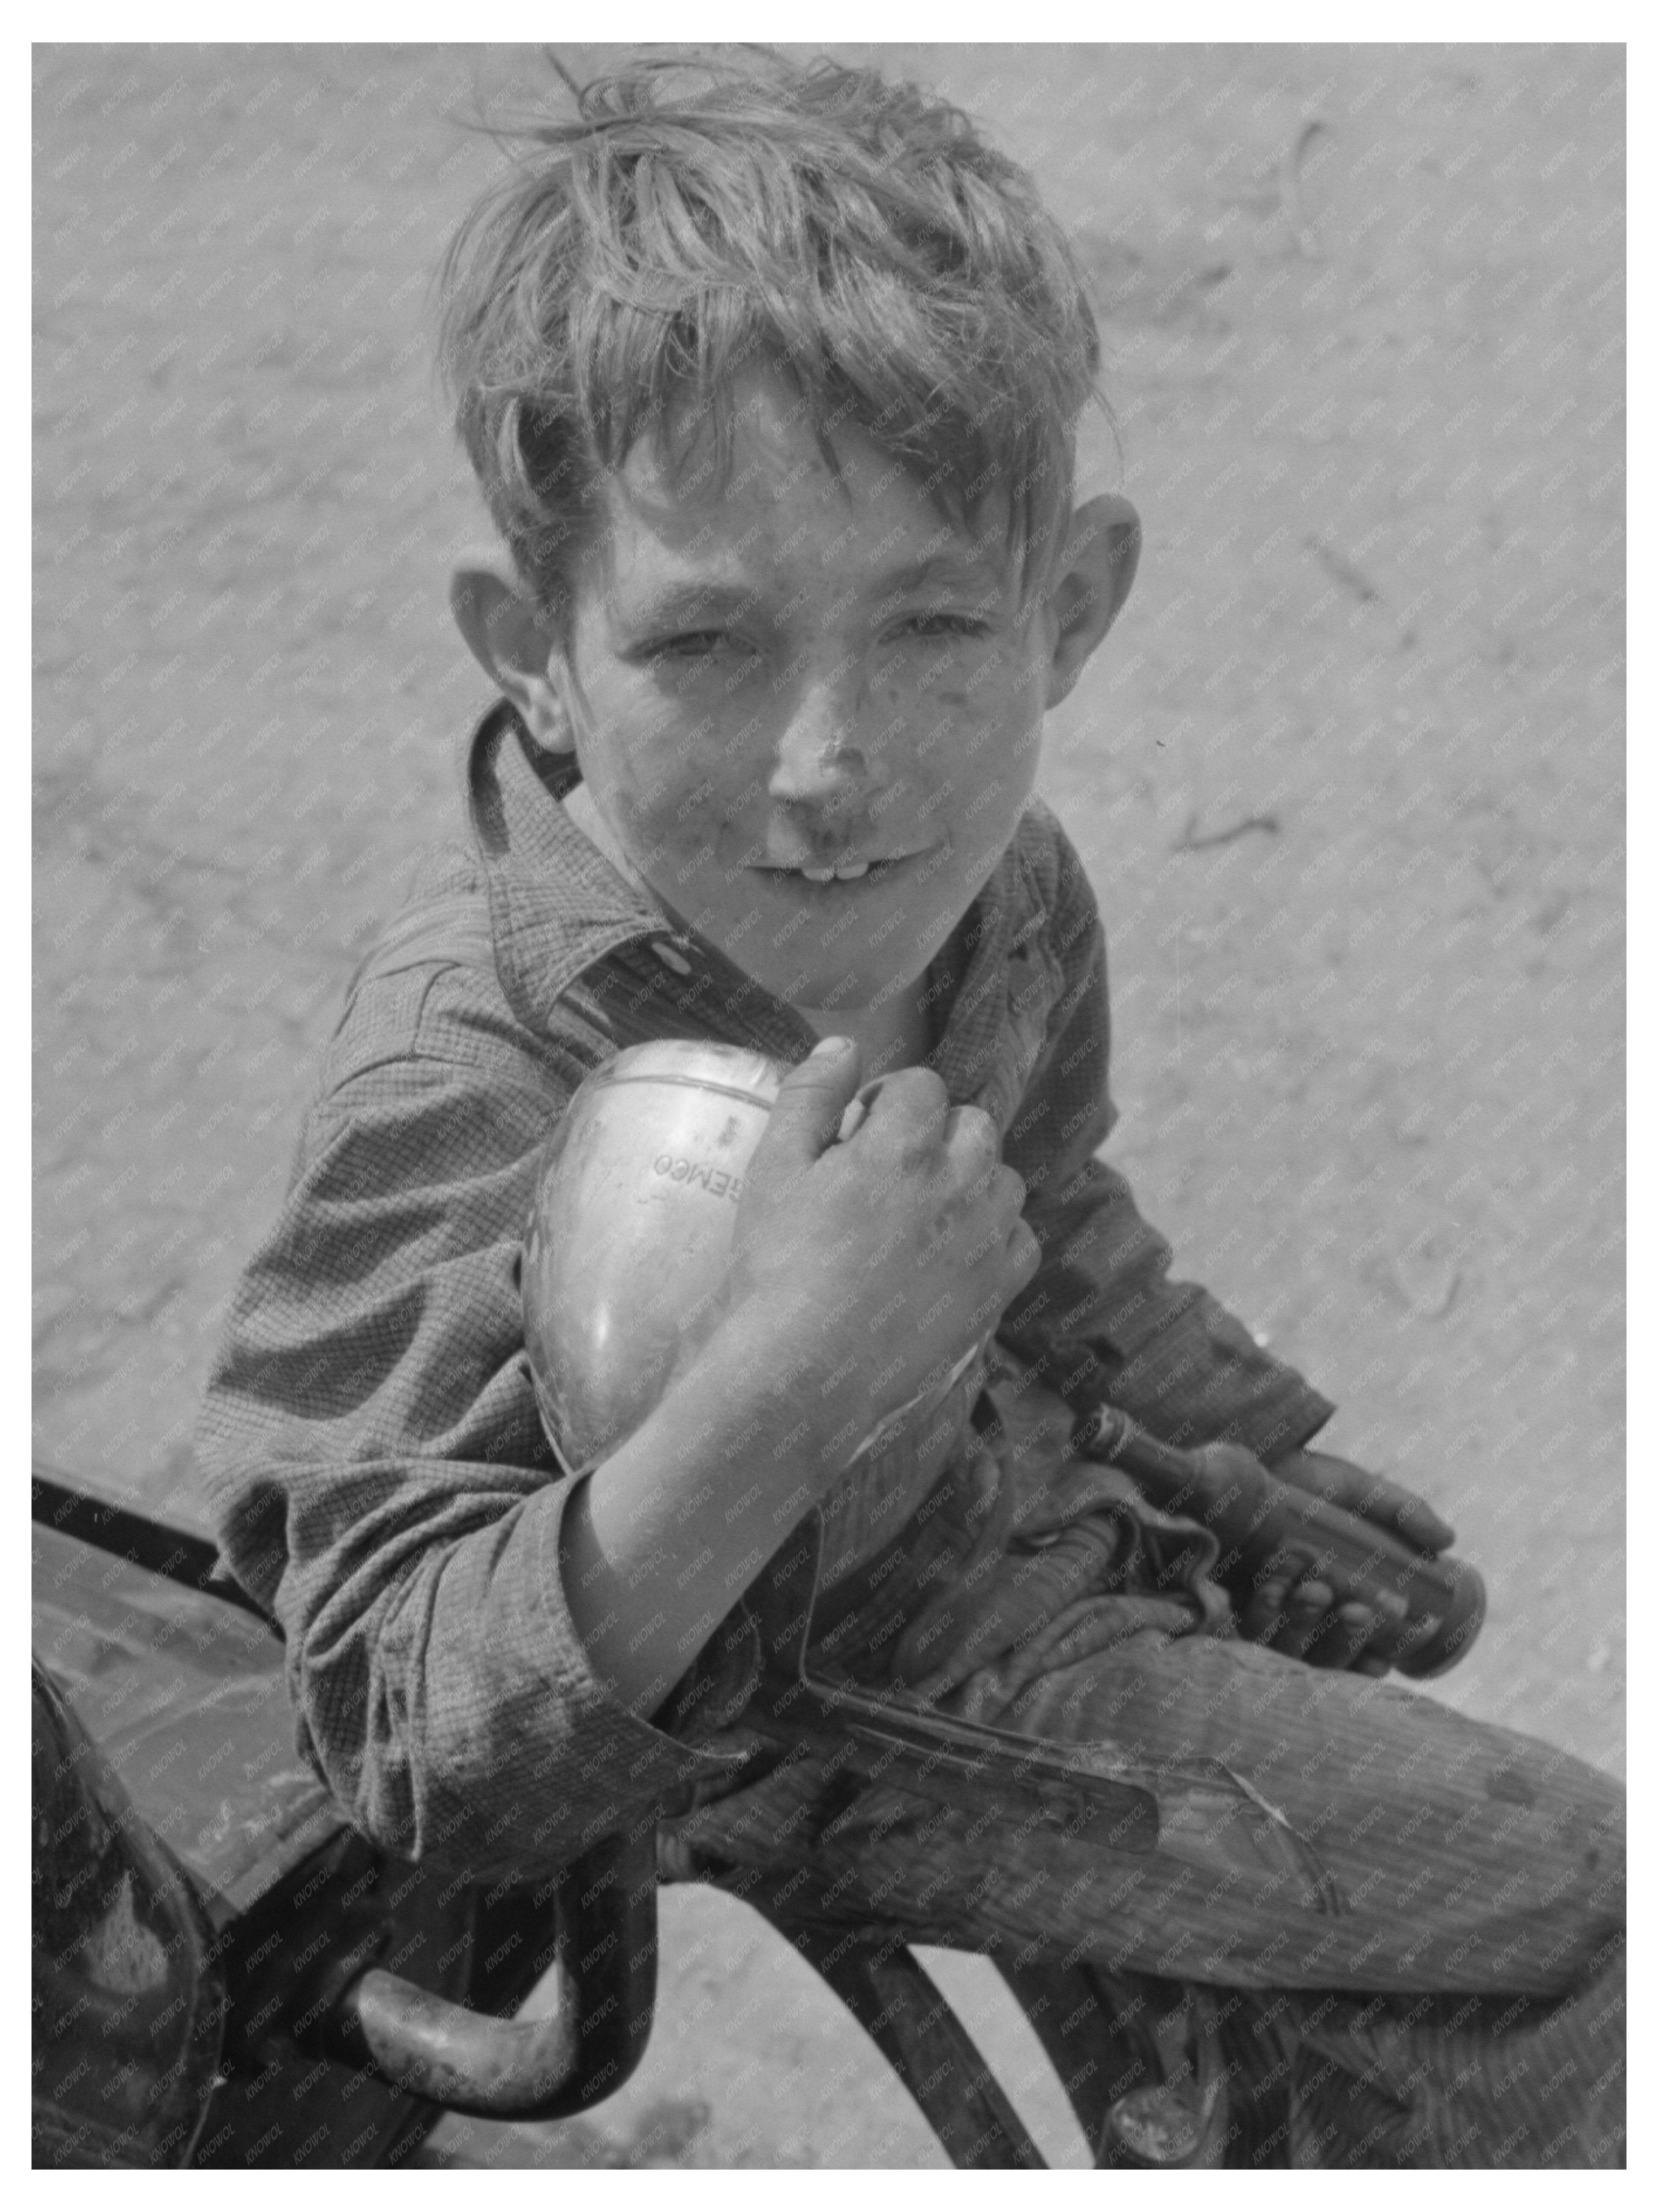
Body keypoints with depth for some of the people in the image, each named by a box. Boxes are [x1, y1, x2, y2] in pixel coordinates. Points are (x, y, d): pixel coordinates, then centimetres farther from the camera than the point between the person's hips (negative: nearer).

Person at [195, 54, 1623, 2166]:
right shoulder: (466, 1085, -35)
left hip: (975, 1483, 7)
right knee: (1551, 1888, -5)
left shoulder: (1001, 896, -12)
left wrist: (1252, 1437, 17)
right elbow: (418, 1748, -38)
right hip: (785, 1707, -7)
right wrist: (773, 1383, -49)